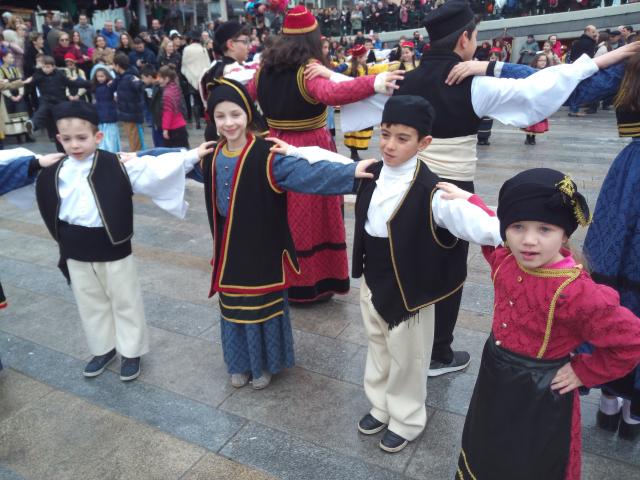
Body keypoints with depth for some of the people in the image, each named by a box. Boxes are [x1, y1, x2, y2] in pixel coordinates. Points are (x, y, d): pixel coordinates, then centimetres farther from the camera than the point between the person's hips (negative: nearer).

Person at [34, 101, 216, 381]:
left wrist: (192, 156, -25)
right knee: (90, 305, 19)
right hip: (76, 253, 4)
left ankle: (131, 352, 29)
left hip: (113, 248, -4)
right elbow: (52, 212, 10)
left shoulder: (116, 166, -15)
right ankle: (103, 349, 39)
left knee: (125, 302, 10)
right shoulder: (54, 174, -2)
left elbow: (155, 168, -20)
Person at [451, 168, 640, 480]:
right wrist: (468, 201, 13)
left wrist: (583, 372, -18)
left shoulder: (574, 291, -33)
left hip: (540, 396, -6)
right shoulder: (506, 258, -10)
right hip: (495, 382, 6)